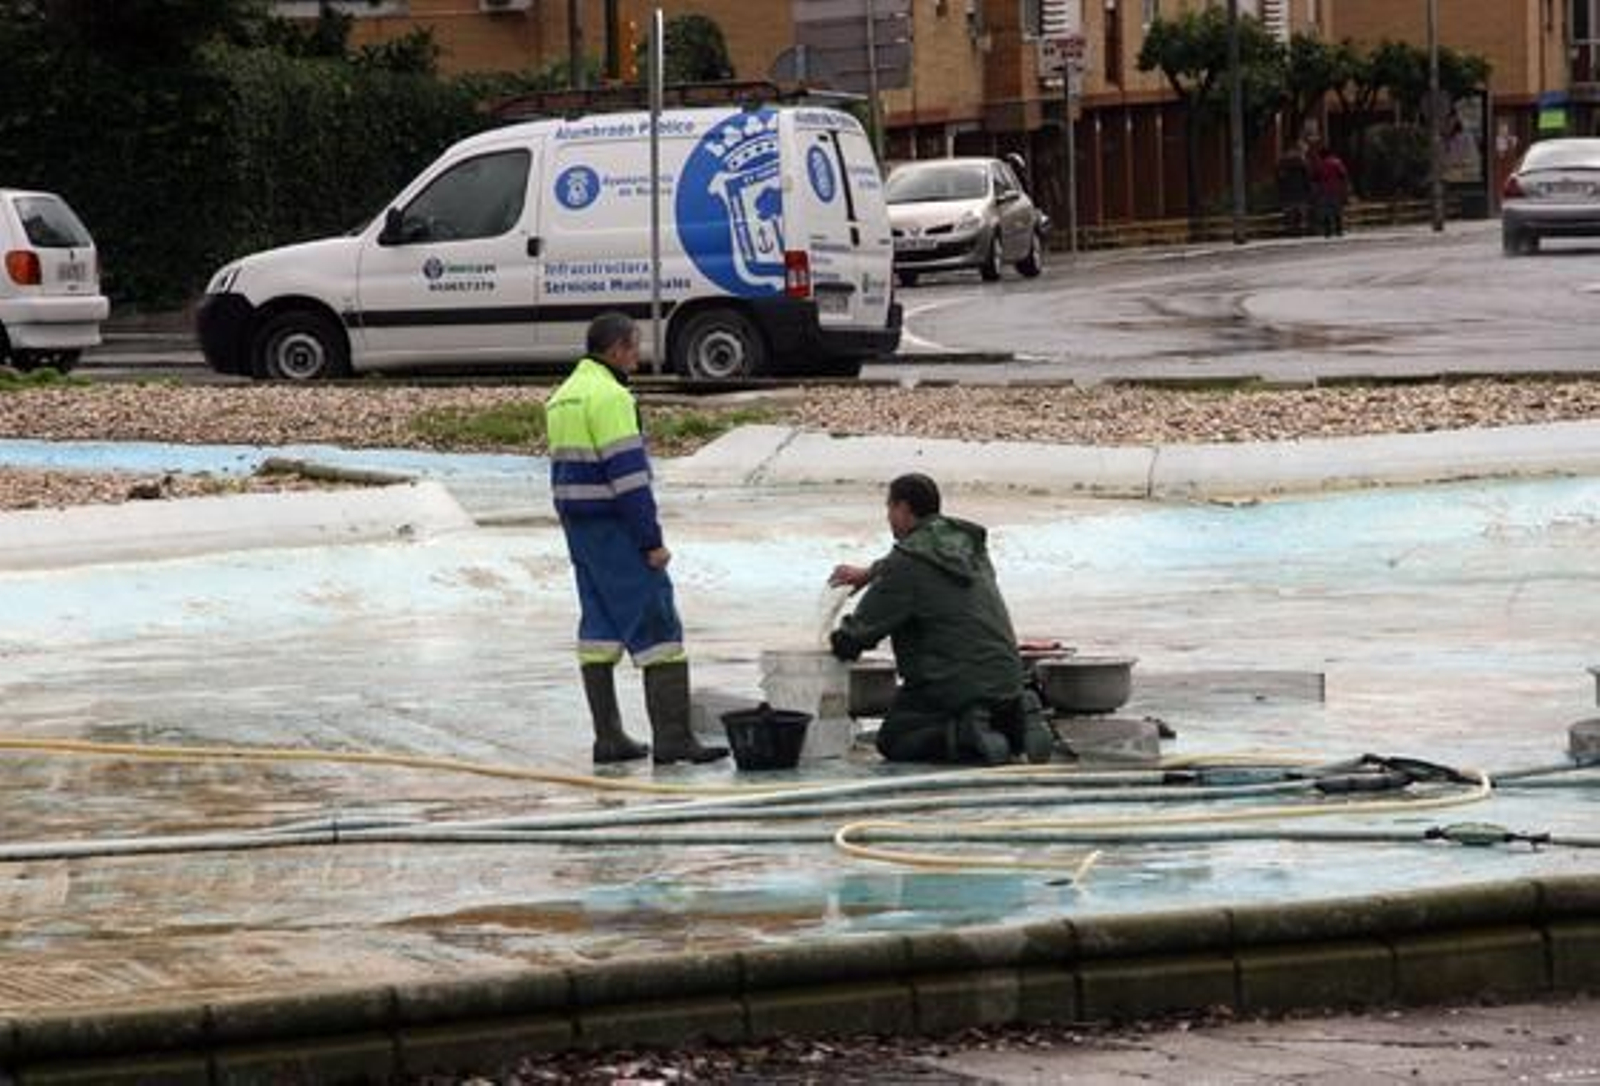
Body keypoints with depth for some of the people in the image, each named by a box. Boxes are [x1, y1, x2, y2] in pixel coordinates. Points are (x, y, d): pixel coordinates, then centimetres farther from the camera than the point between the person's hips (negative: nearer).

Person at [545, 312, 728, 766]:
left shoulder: (562, 398, 15)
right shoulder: (609, 396, -15)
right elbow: (627, 473, -19)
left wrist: (577, 530, 20)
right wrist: (652, 541, -18)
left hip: (578, 527, 9)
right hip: (615, 528, -9)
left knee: (599, 627, 11)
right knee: (656, 626, -7)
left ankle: (608, 737, 12)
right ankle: (671, 737, -11)